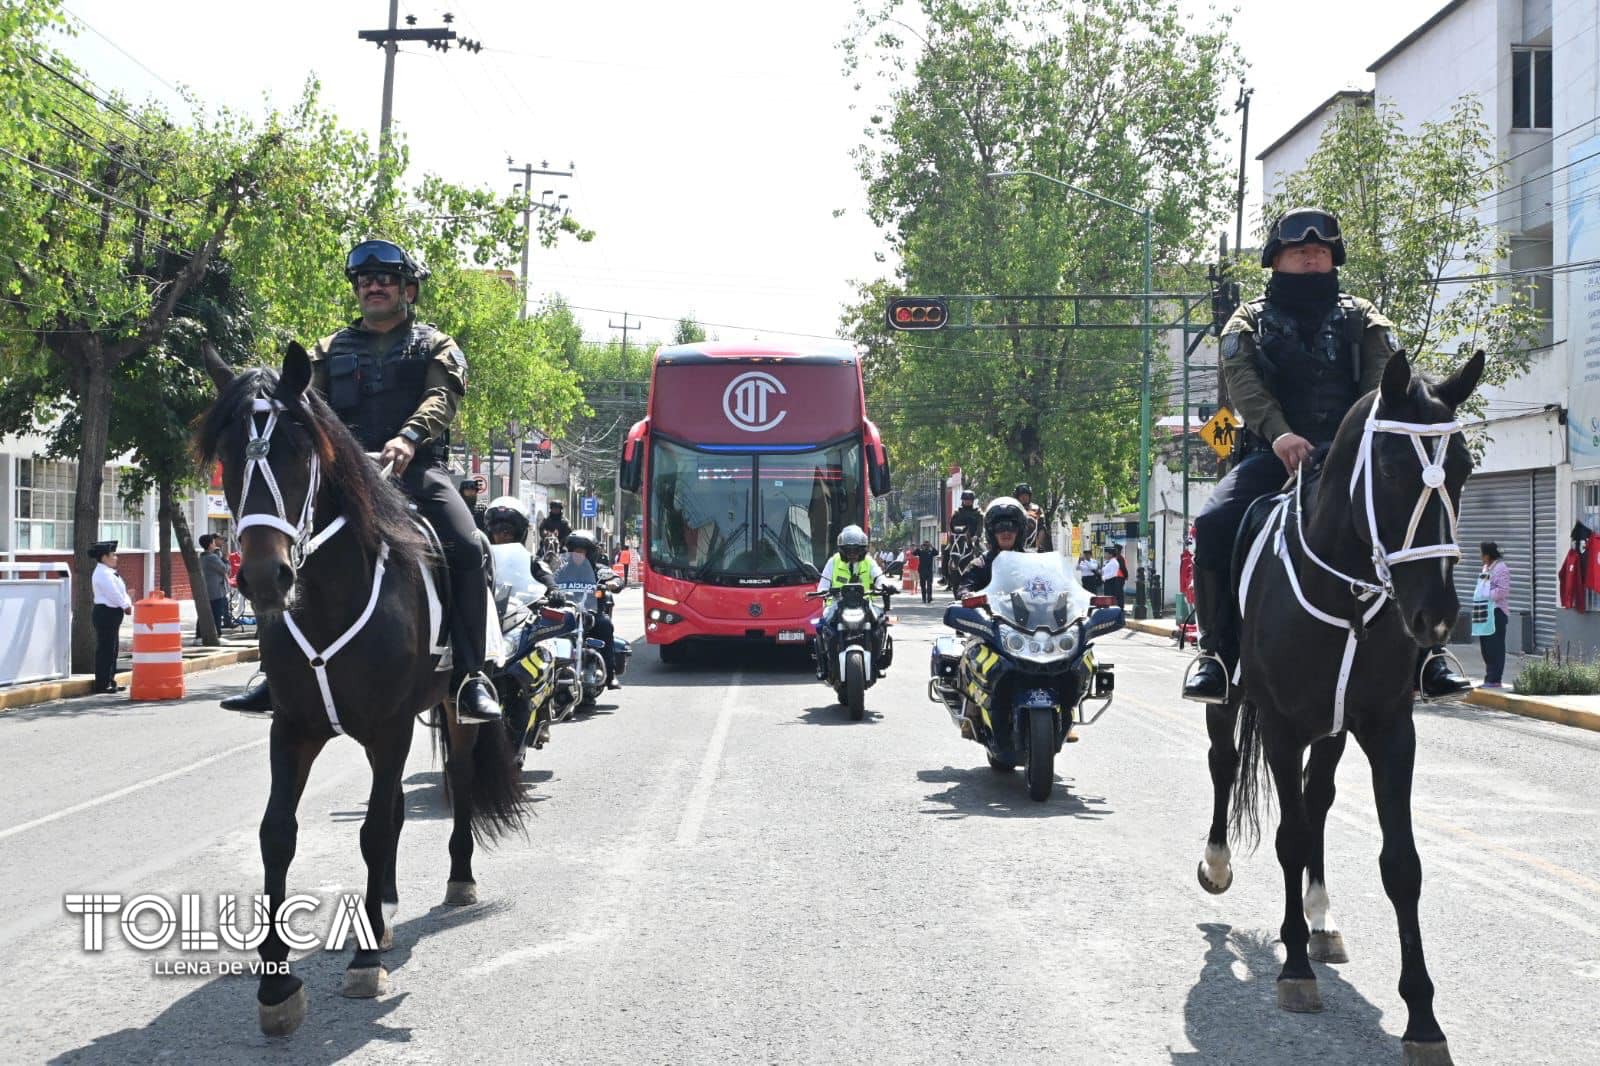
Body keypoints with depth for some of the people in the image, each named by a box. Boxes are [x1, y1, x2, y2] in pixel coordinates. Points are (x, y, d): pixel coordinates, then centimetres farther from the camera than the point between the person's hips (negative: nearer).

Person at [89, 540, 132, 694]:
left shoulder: (109, 572, 17)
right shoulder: (102, 573, -16)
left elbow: (120, 592, 15)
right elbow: (113, 594, -21)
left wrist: (128, 605, 0)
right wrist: (126, 606, -12)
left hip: (112, 614, 11)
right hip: (105, 613, -11)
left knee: (111, 649, 14)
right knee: (105, 649, -8)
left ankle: (109, 681, 20)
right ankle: (102, 684, -5)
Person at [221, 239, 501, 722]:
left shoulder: (435, 346, 15)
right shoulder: (331, 349, 24)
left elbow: (442, 397, -4)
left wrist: (409, 437, -25)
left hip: (416, 468, -2)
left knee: (467, 549, -26)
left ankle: (469, 677, -23)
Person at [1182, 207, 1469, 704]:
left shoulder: (1361, 318, 19)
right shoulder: (1250, 322, 15)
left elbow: (1385, 376, 1)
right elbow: (1243, 381, -5)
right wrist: (1278, 433, -26)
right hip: (1272, 452, -1)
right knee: (1215, 523, -28)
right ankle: (1217, 650, -15)